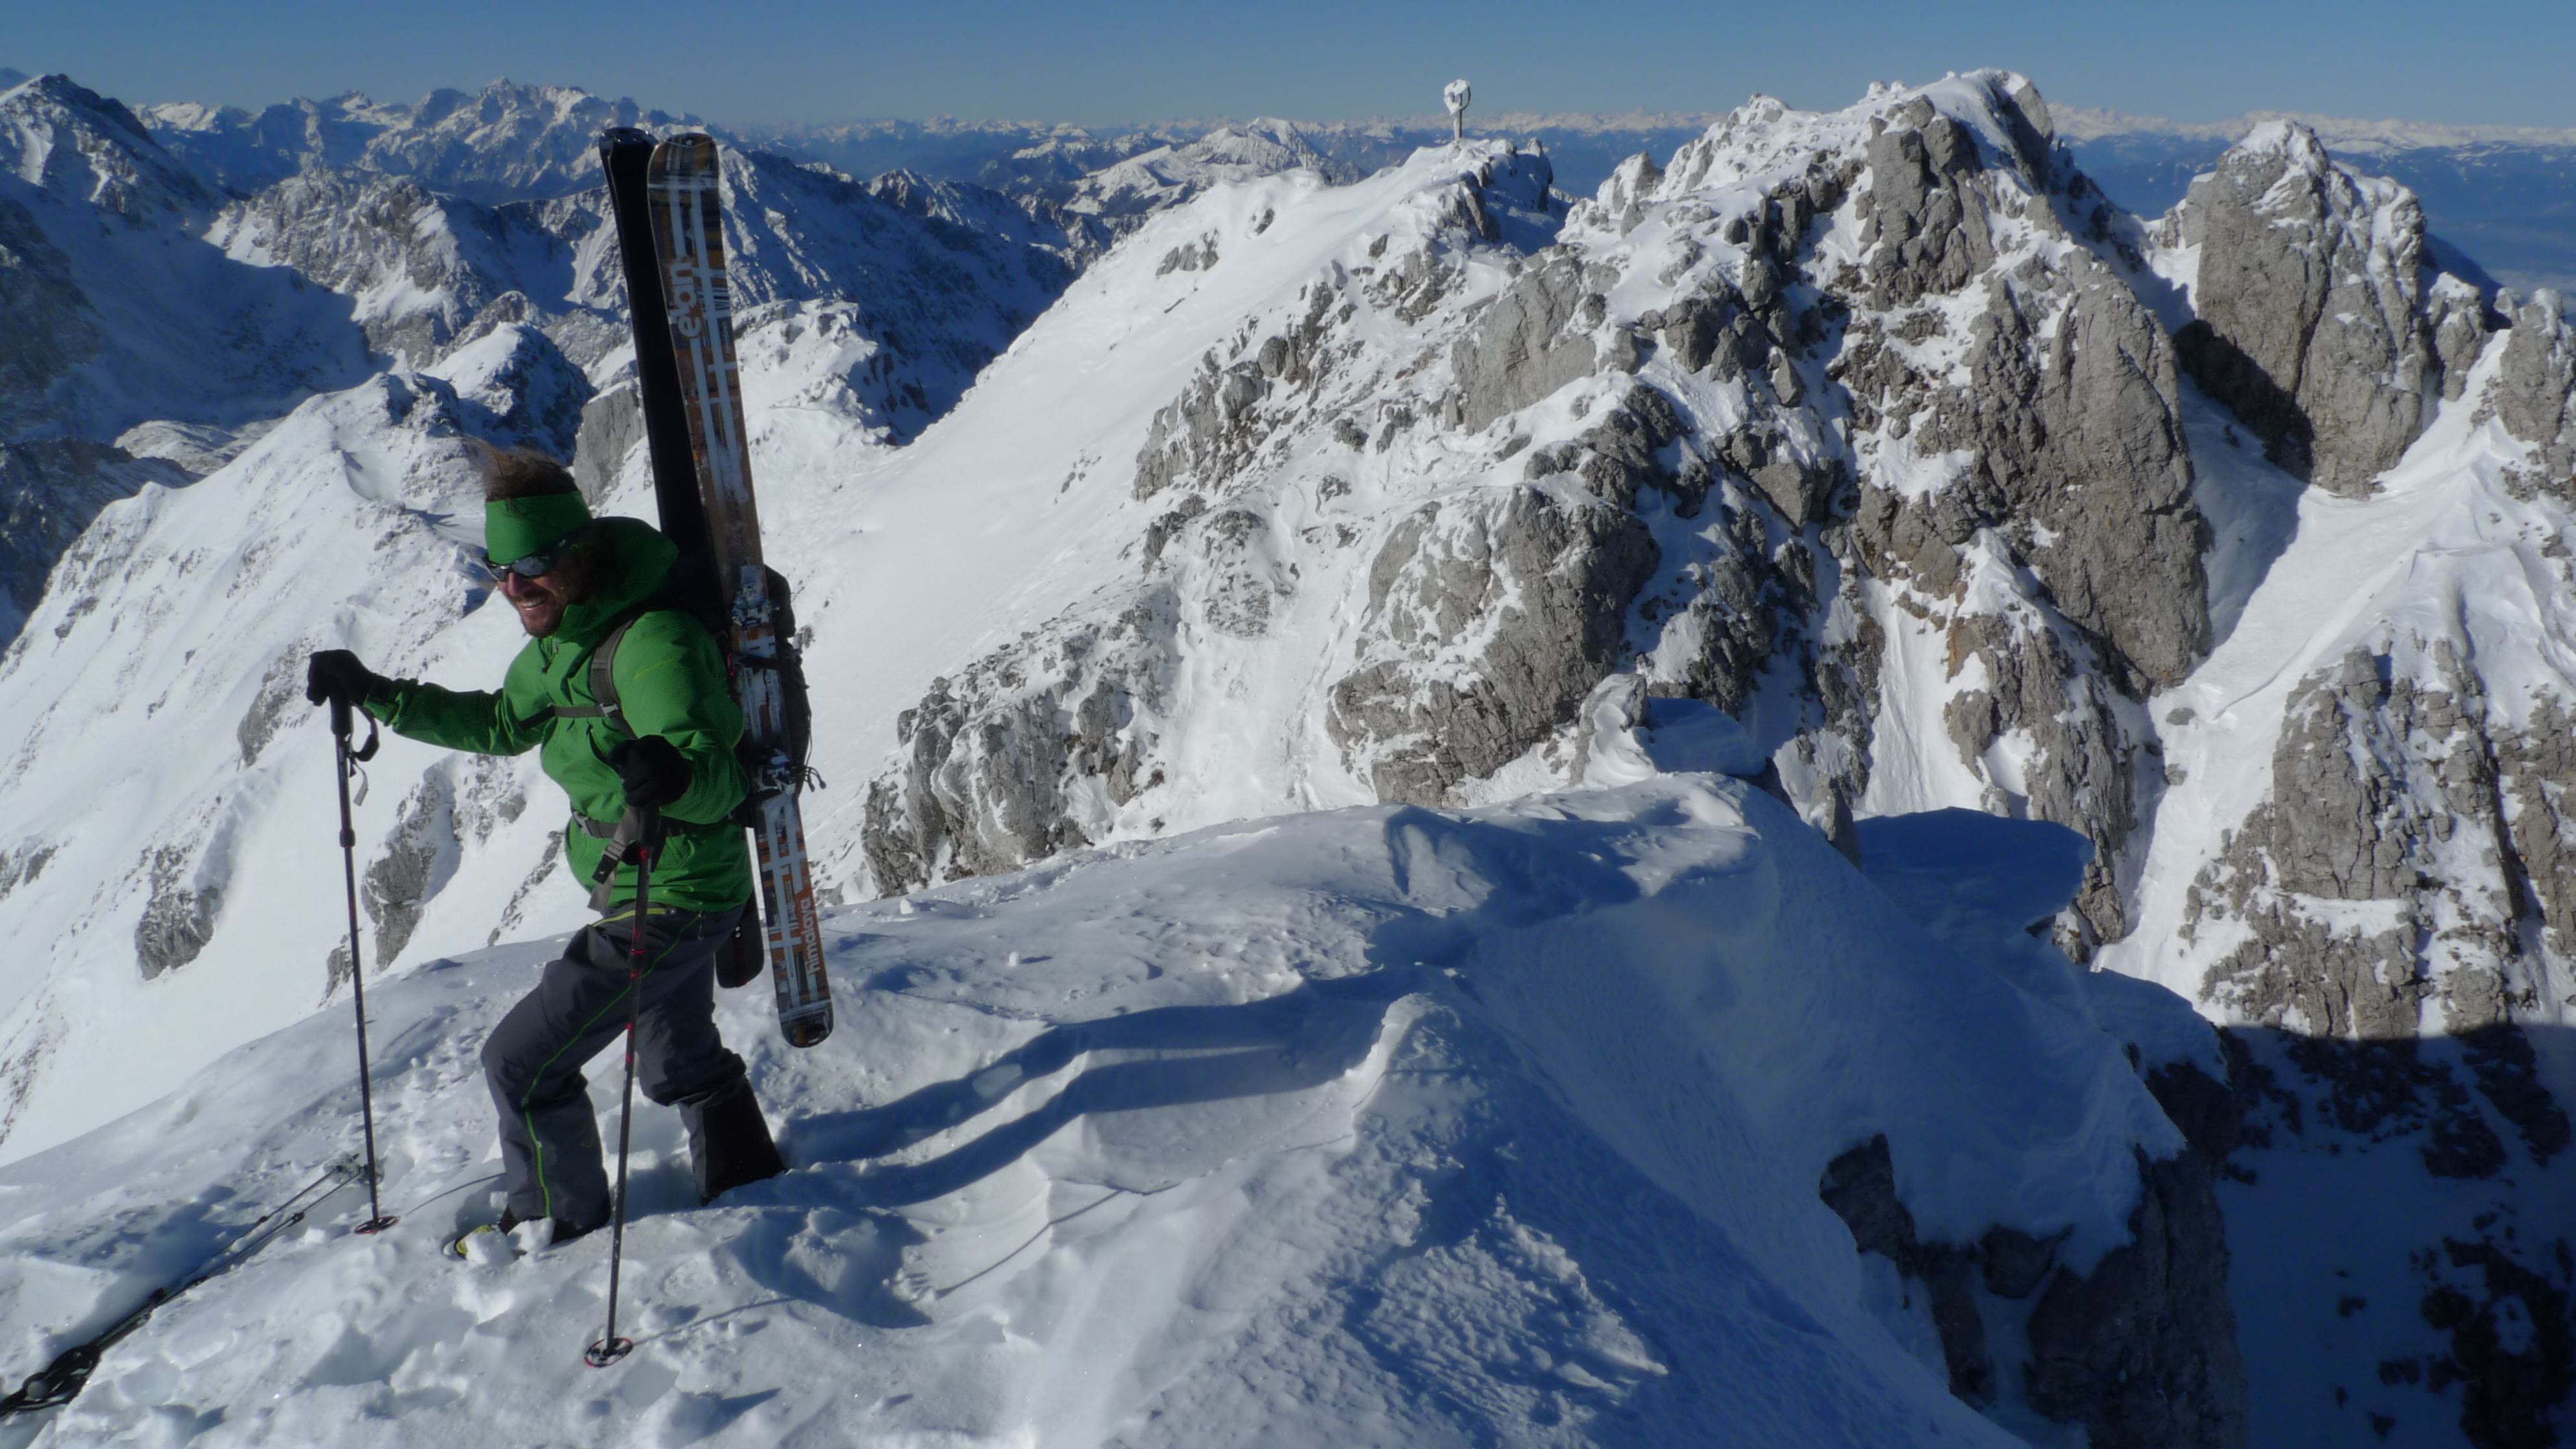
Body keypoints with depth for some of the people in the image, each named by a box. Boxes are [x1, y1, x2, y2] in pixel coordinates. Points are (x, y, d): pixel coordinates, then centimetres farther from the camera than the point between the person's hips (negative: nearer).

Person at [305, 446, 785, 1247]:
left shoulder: (651, 641, -27)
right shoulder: (560, 641, 3)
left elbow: (718, 778, -35)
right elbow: (503, 724, 21)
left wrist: (673, 775, -58)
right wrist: (375, 695, 16)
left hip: (670, 899, -10)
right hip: (661, 889, 10)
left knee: (521, 1062, -1)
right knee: (679, 1058, 27)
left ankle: (561, 1226, 21)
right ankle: (745, 1179, 47)